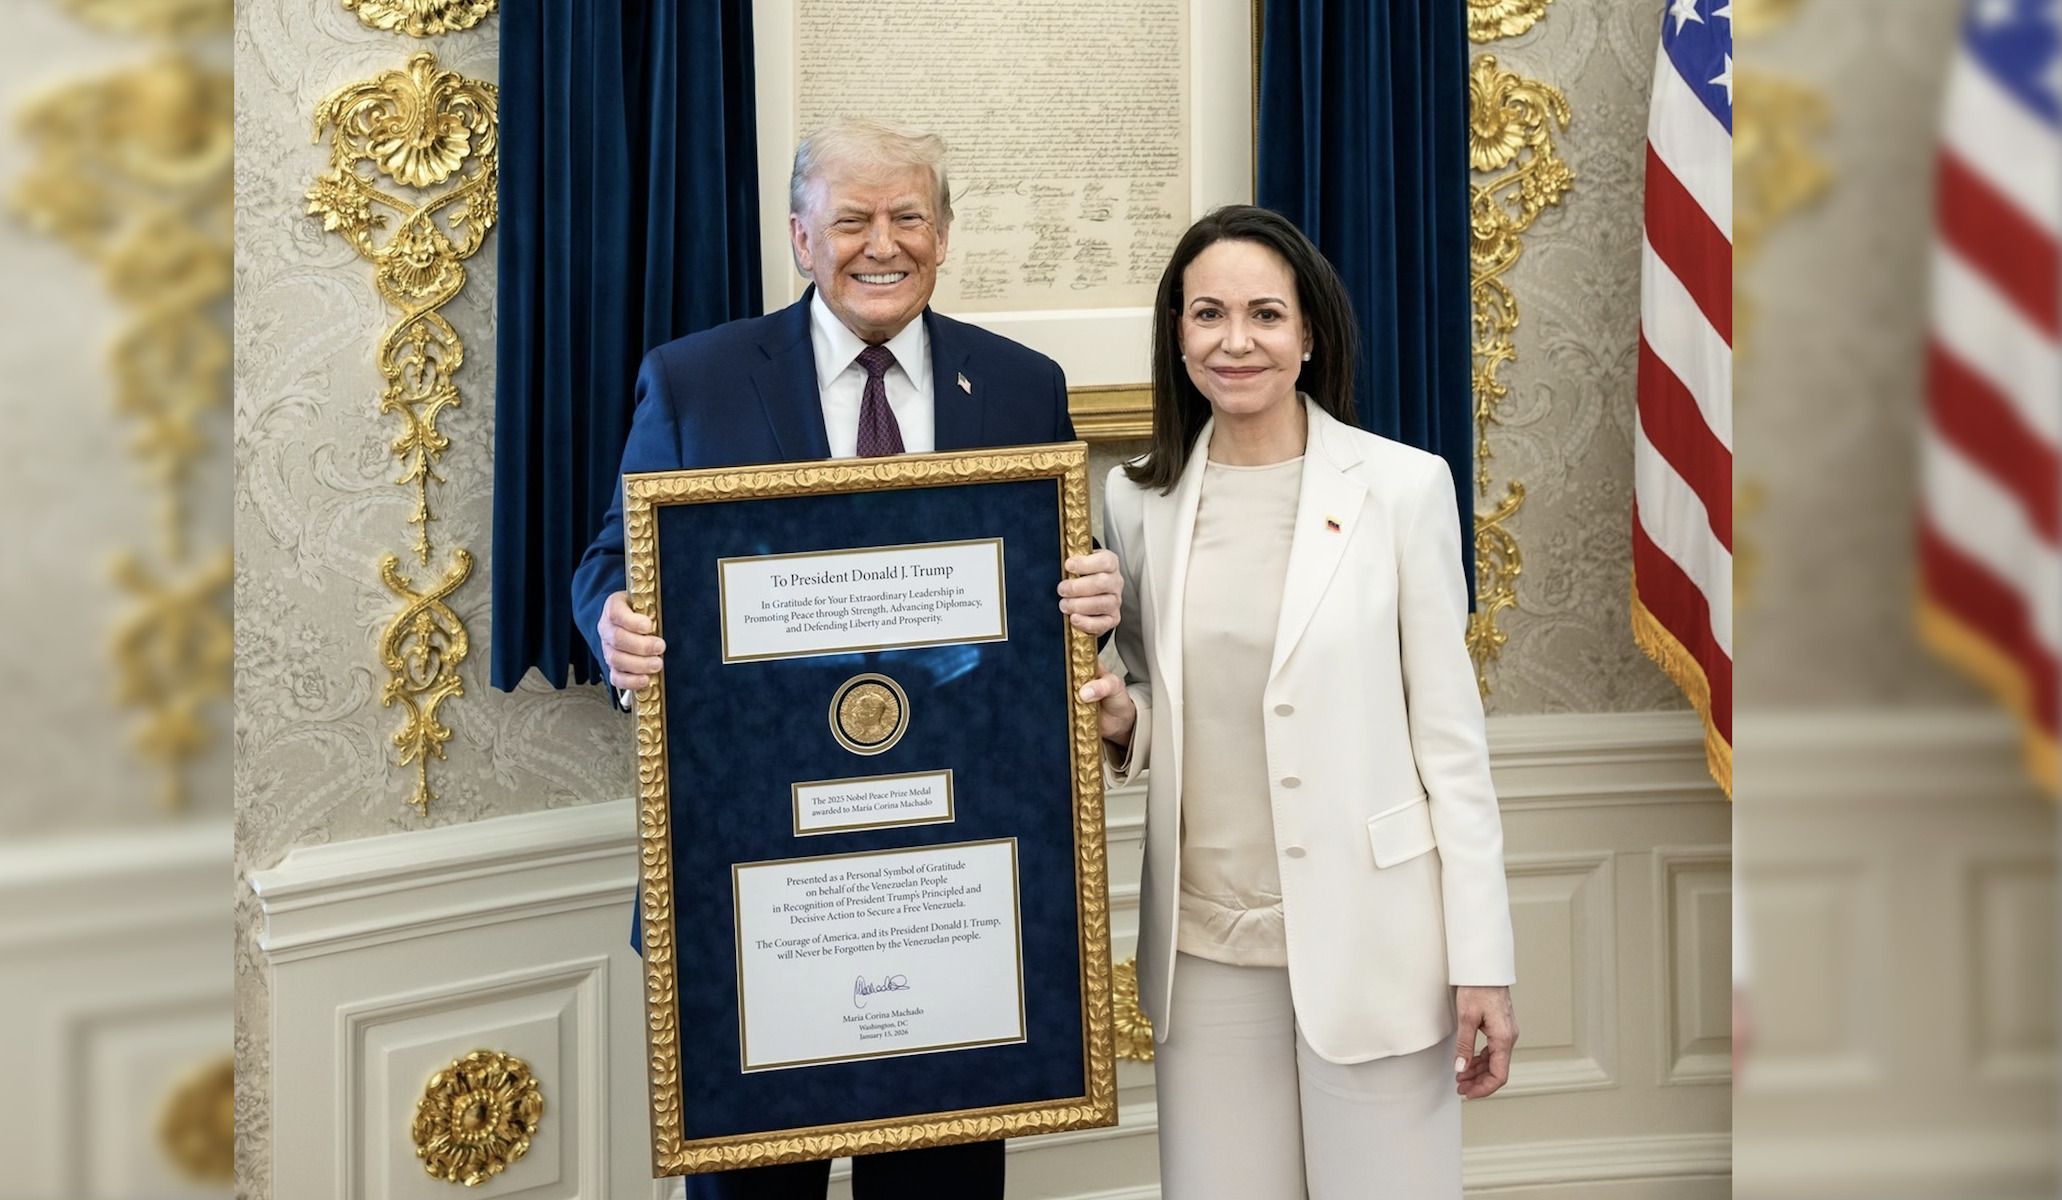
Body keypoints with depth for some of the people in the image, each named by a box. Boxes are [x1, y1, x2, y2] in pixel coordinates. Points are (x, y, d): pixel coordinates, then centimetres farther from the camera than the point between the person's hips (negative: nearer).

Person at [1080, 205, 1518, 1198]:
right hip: (1204, 939, 3)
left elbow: (1450, 734, -4)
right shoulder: (1139, 500, 5)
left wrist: (1482, 963, -7)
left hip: (1367, 934, -3)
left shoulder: (1402, 486, -4)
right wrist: (1120, 723, -6)